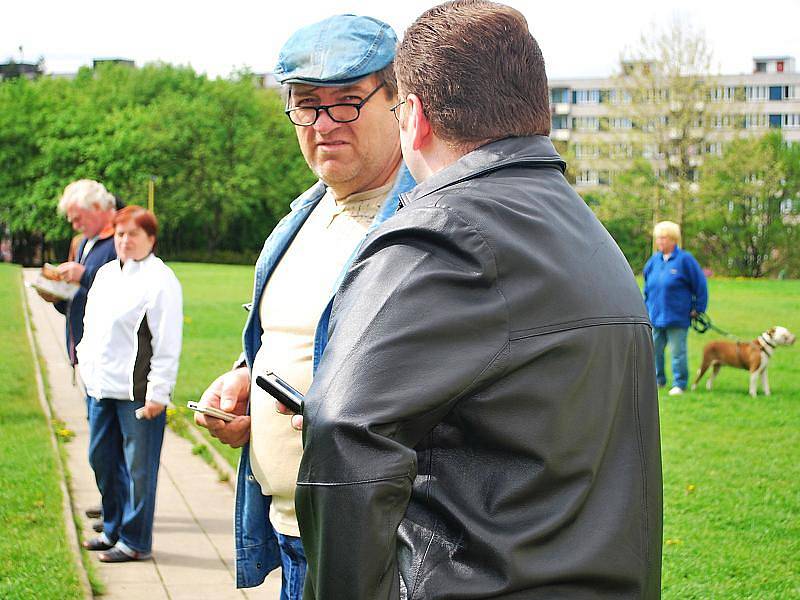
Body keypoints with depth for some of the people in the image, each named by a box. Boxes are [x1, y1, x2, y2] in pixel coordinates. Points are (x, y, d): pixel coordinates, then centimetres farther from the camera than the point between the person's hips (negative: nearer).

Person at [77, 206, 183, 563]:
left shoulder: (159, 280, -10)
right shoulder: (106, 274, 16)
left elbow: (167, 344, -13)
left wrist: (157, 392, -16)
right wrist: (86, 360, 17)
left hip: (138, 392, -9)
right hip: (103, 386, 9)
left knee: (138, 466, -1)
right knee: (102, 459, 15)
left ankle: (135, 541, 7)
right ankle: (114, 530, 29)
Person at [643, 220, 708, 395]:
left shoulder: (685, 259, -9)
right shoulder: (654, 260, 8)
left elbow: (700, 285, -5)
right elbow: (647, 286, 23)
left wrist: (698, 309, -4)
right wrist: (647, 306, 19)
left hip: (677, 317, -6)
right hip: (655, 315, 6)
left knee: (677, 351, -2)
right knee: (654, 350, 11)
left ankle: (679, 384, 6)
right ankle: (658, 379, 26)